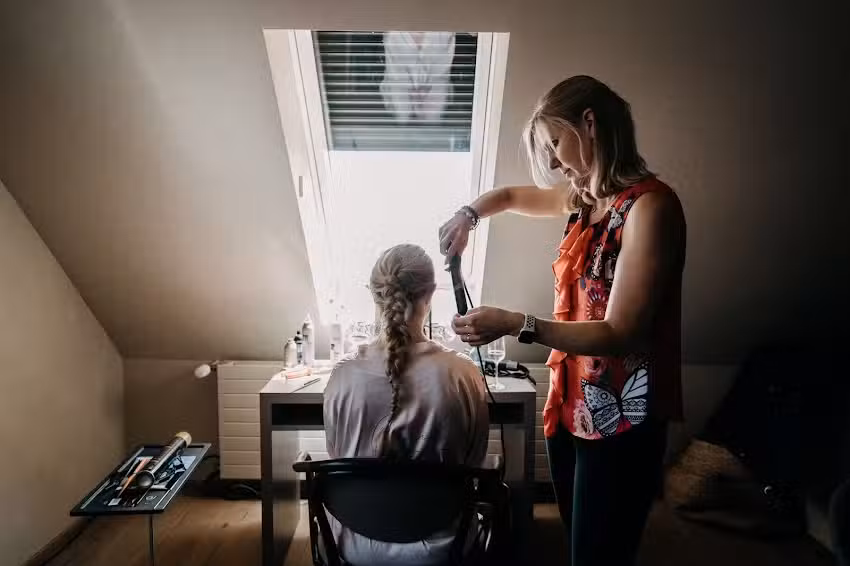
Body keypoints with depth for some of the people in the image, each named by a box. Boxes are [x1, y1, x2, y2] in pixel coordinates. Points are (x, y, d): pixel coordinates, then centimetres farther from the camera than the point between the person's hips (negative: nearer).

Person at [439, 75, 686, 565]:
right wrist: (468, 216, 6)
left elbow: (619, 334, -21)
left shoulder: (649, 204, -16)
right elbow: (511, 196, 26)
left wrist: (516, 324, -27)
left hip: (620, 419, -7)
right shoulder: (584, 198, 8)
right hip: (570, 405, 8)